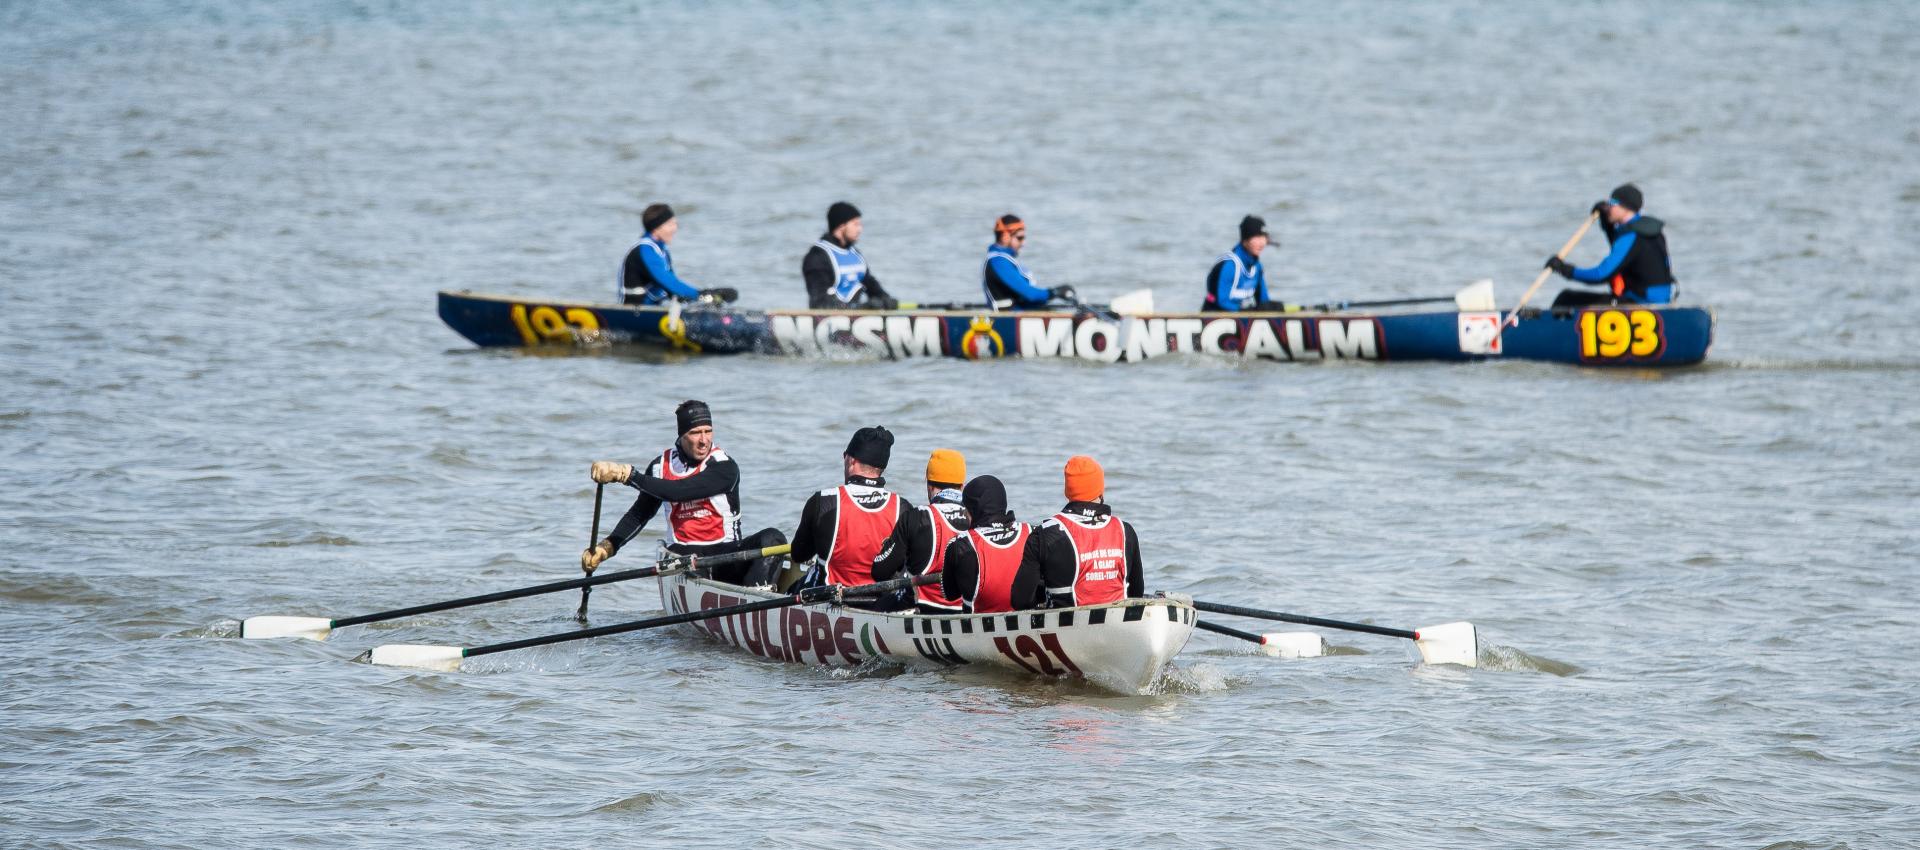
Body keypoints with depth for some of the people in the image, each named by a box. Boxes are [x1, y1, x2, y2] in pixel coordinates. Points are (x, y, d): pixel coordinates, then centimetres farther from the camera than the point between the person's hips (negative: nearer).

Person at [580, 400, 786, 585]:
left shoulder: (725, 468, -9)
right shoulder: (662, 466, 5)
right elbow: (640, 513, 15)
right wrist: (607, 547, 2)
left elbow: (678, 492, -22)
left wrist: (628, 474, -25)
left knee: (772, 538, -30)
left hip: (726, 557, -2)